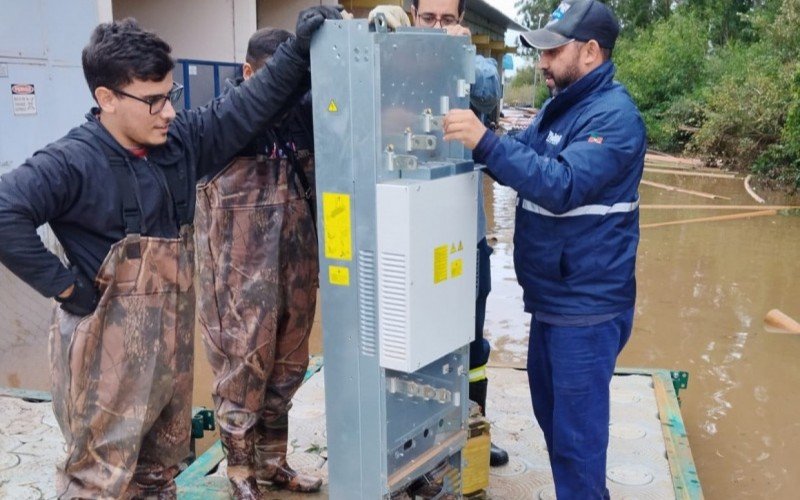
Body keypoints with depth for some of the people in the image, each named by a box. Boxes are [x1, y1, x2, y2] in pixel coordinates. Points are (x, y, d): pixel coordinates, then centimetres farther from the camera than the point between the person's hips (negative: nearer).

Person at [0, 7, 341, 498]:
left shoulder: (181, 140, 3)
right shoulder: (72, 162, -16)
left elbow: (249, 105, 2)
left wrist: (300, 48, -6)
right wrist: (64, 284, -22)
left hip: (173, 338, 7)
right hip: (110, 348, -6)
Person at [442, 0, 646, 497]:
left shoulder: (613, 115, -17)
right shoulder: (559, 107, 12)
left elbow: (562, 185, -30)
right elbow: (523, 163, 11)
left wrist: (485, 140, -34)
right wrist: (473, 136, -4)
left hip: (586, 307, -10)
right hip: (552, 298, 10)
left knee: (576, 430, 2)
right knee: (552, 414, 22)